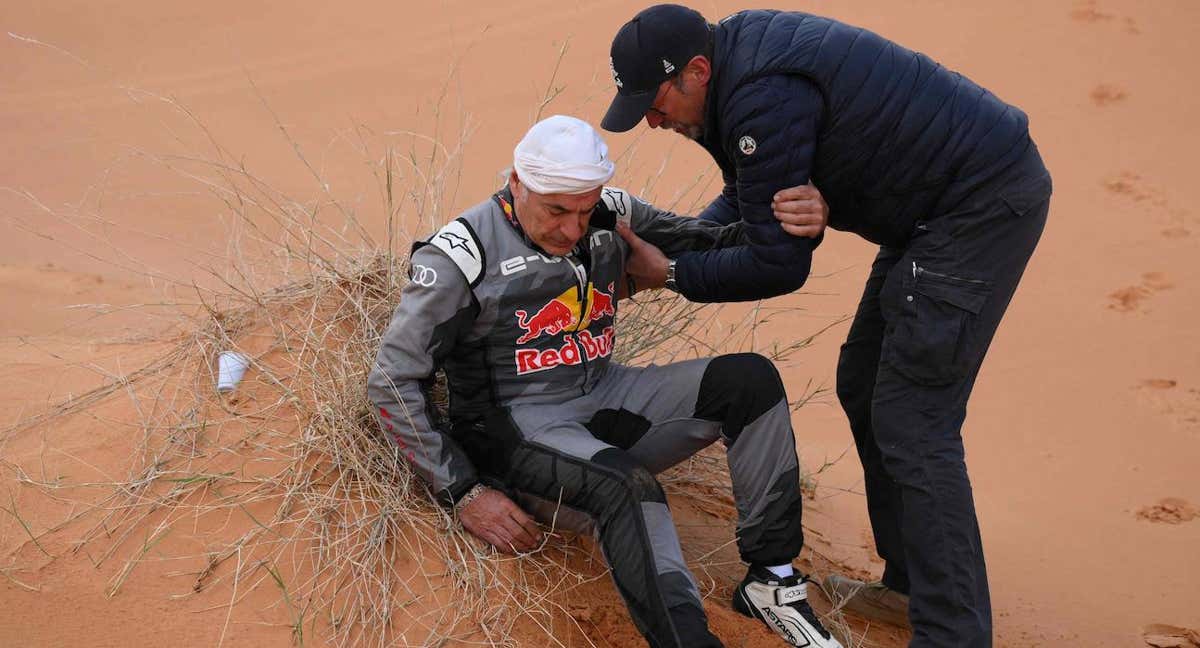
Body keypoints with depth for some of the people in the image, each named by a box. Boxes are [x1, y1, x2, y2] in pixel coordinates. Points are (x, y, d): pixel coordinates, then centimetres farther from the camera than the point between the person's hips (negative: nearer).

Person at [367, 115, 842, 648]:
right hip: (517, 424, -6)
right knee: (626, 484, -37)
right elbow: (392, 383, -12)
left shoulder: (611, 217, 2)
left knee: (750, 379, -15)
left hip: (603, 399, 6)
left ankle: (773, 578, -11)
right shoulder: (462, 257, -14)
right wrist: (463, 494, -17)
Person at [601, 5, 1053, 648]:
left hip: (985, 203, -11)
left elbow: (779, 265, -19)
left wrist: (673, 275, -7)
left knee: (912, 423, -11)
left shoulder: (765, 99, -24)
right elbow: (750, 198, 21)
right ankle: (908, 580, 25)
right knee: (864, 386, 17)